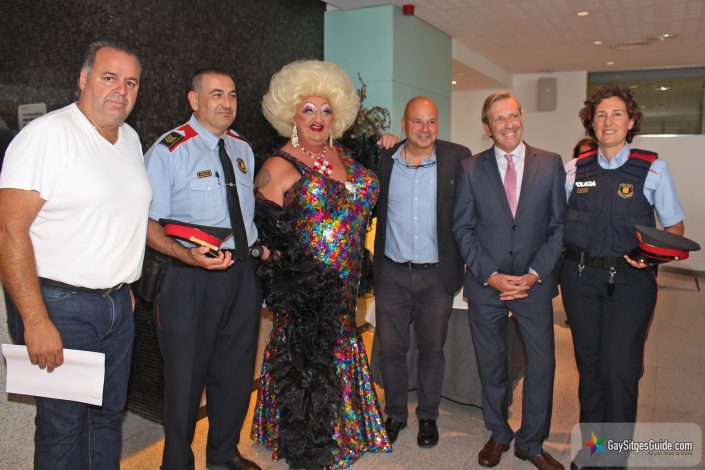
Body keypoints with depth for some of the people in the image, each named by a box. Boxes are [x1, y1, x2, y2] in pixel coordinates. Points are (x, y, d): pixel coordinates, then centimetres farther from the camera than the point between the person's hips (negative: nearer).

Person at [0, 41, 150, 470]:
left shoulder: (131, 139, 10)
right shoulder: (46, 135, -13)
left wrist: (126, 286, 15)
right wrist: (35, 321, -22)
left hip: (118, 306, 7)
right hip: (61, 307, -6)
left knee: (109, 416, 17)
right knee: (63, 427, 6)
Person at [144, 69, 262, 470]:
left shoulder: (242, 149, 11)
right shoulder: (169, 150, -10)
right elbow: (148, 224, -13)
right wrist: (188, 255, -29)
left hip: (243, 272, 6)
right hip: (191, 276, -6)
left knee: (236, 372, 17)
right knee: (186, 375, 7)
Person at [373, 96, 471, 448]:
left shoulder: (457, 158, -4)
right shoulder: (383, 159, 0)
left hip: (437, 274, -1)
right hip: (392, 273, 1)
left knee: (432, 349, 13)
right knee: (390, 349, 10)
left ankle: (428, 416, 34)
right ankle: (395, 414, 33)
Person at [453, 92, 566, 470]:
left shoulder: (551, 164, 2)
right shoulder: (470, 169, 1)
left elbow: (559, 225, 1)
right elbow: (462, 229, -1)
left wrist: (535, 274, -9)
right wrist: (491, 275, -10)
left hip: (535, 283, 1)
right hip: (485, 284, 0)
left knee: (542, 364, 5)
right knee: (491, 365, 12)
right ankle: (498, 435, 33)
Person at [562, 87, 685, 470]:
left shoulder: (652, 168, -2)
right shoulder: (574, 169, 6)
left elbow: (675, 226, 3)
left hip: (629, 279, -3)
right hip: (580, 276, 3)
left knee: (619, 368, -4)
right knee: (588, 362, 14)